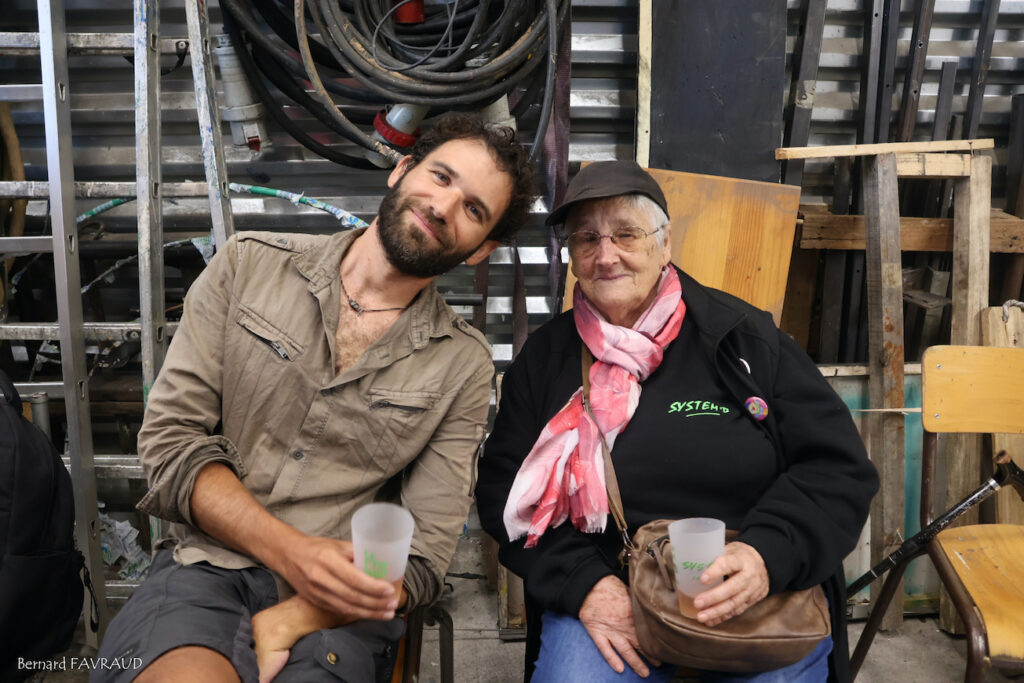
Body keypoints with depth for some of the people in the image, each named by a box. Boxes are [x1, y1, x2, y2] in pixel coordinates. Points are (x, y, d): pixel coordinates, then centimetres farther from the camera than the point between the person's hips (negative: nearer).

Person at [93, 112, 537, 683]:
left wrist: (276, 630, -16)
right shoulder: (249, 266, 3)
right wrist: (289, 549, -14)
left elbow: (423, 558, -2)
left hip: (334, 607, 1)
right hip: (206, 566, 0)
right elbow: (170, 438, -1)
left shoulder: (464, 364, 0)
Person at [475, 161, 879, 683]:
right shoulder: (544, 358, 4)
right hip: (606, 594, 0)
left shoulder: (741, 337, -1)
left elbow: (840, 468, -1)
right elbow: (503, 489, 3)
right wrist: (582, 583, -12)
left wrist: (769, 554, -19)